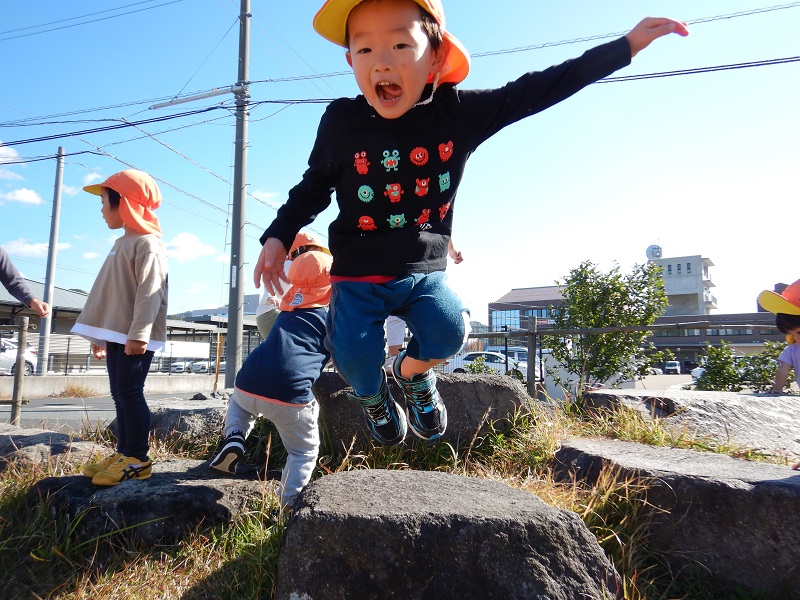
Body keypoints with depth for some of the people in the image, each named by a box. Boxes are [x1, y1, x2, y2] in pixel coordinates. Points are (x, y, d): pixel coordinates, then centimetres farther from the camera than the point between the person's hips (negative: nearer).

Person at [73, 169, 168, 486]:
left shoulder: (147, 243, -11)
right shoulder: (123, 243, 20)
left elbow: (149, 292, -20)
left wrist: (138, 333, -25)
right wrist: (101, 334, 24)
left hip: (134, 336, -10)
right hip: (116, 332, 10)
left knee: (130, 392, -8)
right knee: (120, 394, 10)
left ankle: (138, 458, -1)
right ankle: (124, 452, 17)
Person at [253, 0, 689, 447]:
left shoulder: (460, 112, -8)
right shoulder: (342, 122, -11)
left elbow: (535, 91, -2)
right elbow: (314, 187, 4)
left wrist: (624, 46, 0)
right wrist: (279, 237, -4)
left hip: (424, 272, 1)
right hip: (358, 276, 0)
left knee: (449, 330, -23)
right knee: (355, 351, -17)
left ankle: (413, 371, 17)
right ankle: (372, 394, 24)